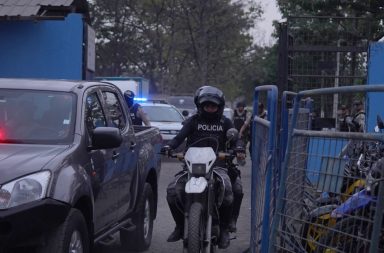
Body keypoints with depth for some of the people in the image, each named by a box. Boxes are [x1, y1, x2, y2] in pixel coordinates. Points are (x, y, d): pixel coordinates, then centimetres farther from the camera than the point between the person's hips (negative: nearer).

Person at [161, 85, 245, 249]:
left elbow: (234, 139, 0)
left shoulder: (225, 123, 14)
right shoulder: (193, 121, 12)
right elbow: (181, 136, -3)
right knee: (173, 190, -19)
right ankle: (180, 226, 0)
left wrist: (238, 150, -23)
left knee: (227, 192, -28)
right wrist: (170, 147, -23)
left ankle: (224, 229, -10)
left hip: (217, 165, -1)